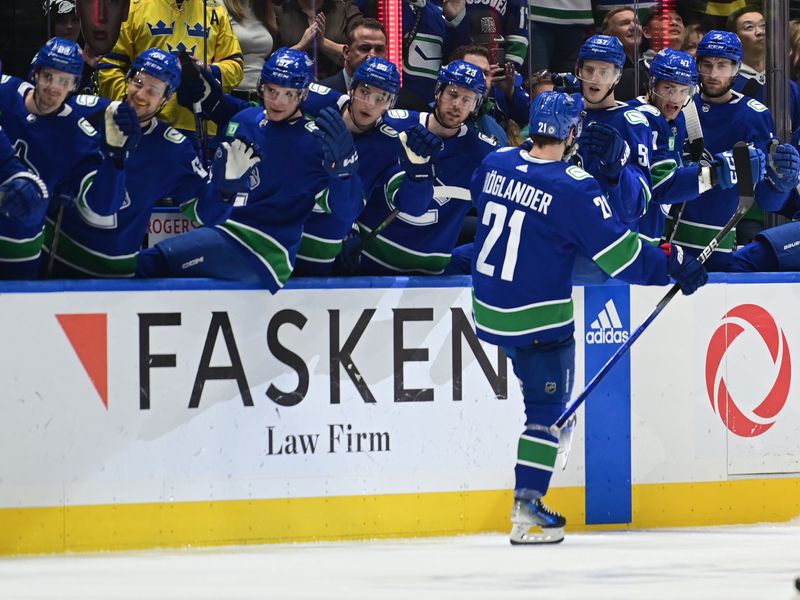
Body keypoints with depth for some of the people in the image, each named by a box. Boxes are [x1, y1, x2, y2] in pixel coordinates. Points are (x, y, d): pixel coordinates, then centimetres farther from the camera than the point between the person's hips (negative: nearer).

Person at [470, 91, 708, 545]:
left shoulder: (496, 164, -2)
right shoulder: (573, 188, -21)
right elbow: (618, 253, -19)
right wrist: (672, 265, -7)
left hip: (488, 306, 7)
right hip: (537, 318, -7)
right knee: (548, 408, 3)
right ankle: (527, 510, -1)